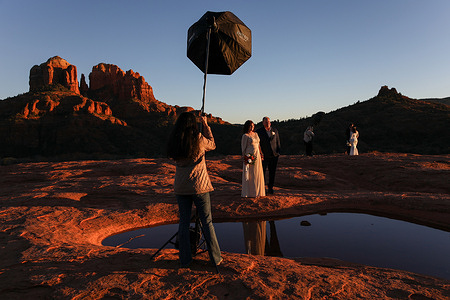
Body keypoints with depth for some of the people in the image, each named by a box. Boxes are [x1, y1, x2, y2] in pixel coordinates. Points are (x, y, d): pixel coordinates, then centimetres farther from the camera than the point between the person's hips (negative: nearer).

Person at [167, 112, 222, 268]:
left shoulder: (173, 141, -2)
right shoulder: (198, 138, -11)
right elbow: (212, 144, 9)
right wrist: (205, 124, 17)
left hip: (180, 188, 3)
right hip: (199, 186, -3)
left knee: (184, 223, 12)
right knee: (207, 222, 7)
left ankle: (185, 259, 19)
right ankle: (215, 258, 17)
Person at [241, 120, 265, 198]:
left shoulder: (256, 134, 13)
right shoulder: (245, 136, -6)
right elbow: (243, 147, -7)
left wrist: (260, 154, 12)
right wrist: (245, 158, -11)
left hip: (257, 155, 7)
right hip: (250, 156, -6)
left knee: (257, 174, 9)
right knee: (250, 174, -1)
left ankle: (257, 192, 17)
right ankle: (250, 192, 7)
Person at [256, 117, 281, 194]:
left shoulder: (275, 130, 8)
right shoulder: (259, 132, -2)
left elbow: (278, 142, 13)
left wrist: (278, 151, 5)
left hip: (274, 156, 3)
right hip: (264, 156, -3)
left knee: (272, 173, 9)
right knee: (261, 172, 0)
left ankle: (270, 188, 20)